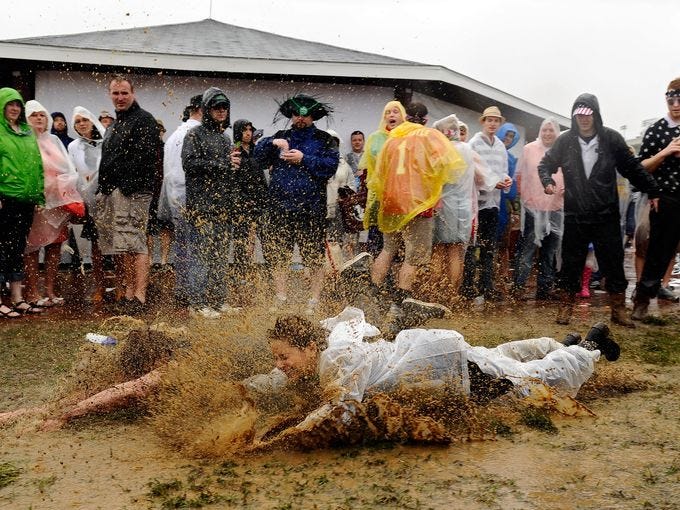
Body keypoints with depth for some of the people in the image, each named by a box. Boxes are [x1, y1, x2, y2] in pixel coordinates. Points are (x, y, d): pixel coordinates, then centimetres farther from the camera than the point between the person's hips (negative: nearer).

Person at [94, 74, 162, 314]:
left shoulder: (144, 120, -3)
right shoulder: (114, 125, 25)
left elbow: (145, 158, -15)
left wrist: (126, 186, -20)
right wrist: (101, 190, 17)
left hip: (132, 193, -9)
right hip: (110, 193, 9)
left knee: (134, 245, -13)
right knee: (119, 249, 9)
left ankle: (139, 297, -13)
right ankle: (127, 294, 16)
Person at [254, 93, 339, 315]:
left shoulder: (323, 140, 5)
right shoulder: (280, 137, 15)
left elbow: (331, 165, -9)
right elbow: (259, 156, 7)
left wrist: (304, 159, -13)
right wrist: (272, 143, -10)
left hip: (311, 209, -3)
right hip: (280, 207, 3)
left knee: (314, 258, 3)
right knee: (279, 256, 9)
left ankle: (314, 302, 13)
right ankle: (280, 298, 20)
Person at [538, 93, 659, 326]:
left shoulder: (611, 139, -2)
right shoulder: (565, 141, -1)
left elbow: (633, 168, 5)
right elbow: (545, 164, 10)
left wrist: (652, 191, 4)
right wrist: (547, 181, -10)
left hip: (606, 214, 0)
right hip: (575, 215, 0)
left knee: (613, 262, 5)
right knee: (571, 262, 8)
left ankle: (618, 308, 18)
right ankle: (566, 306, 20)